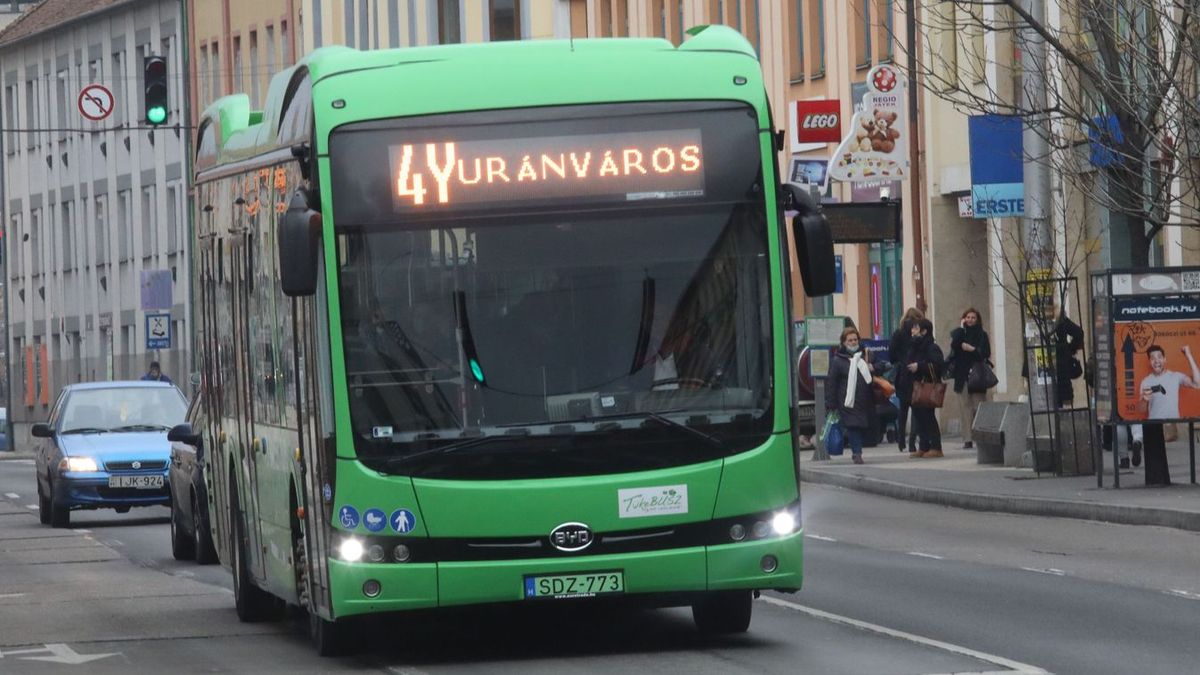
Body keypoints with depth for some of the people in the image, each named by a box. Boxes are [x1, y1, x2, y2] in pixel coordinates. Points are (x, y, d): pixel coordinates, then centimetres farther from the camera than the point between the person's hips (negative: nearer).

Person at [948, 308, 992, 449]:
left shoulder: (982, 335, 8)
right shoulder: (959, 333, 10)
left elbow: (986, 353, 1)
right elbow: (954, 345, -10)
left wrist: (972, 349, -11)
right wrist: (961, 328, -5)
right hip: (962, 376, 1)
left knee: (979, 407, -8)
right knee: (965, 407, -3)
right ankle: (967, 440, -4)